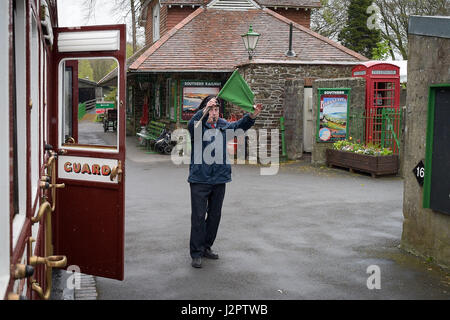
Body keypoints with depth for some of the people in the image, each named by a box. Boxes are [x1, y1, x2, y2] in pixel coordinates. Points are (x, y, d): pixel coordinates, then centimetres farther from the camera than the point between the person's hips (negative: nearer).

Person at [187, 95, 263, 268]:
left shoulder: (223, 125, 7)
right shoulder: (198, 126, -6)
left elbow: (239, 125, -7)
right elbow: (191, 125, -28)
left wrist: (252, 115, -27)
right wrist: (205, 110, -44)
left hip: (219, 179, 5)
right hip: (199, 179, -5)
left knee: (215, 215, 13)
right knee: (198, 216, -3)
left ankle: (206, 247, 28)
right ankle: (196, 253, 4)